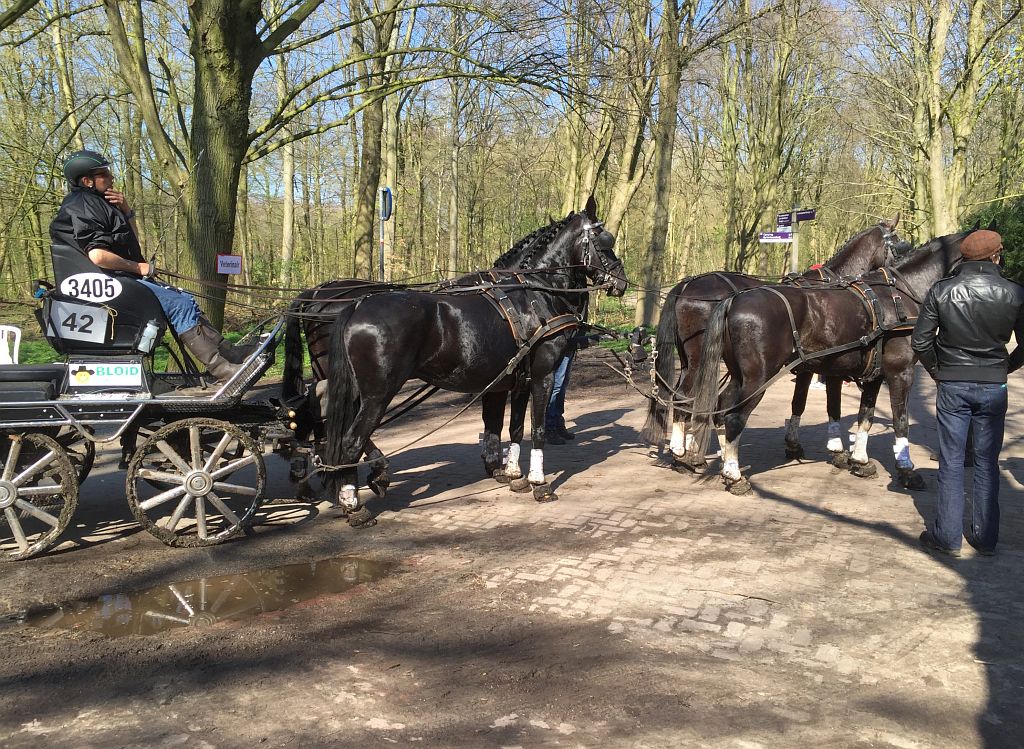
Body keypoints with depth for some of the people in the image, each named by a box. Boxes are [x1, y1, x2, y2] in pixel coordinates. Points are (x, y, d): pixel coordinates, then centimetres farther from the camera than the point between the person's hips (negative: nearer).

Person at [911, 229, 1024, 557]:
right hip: (993, 387, 1)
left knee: (951, 463, 6)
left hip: (952, 386, -1)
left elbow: (920, 341, -6)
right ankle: (985, 537, 20)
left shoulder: (941, 291, -7)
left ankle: (947, 536, 12)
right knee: (987, 463, 11)